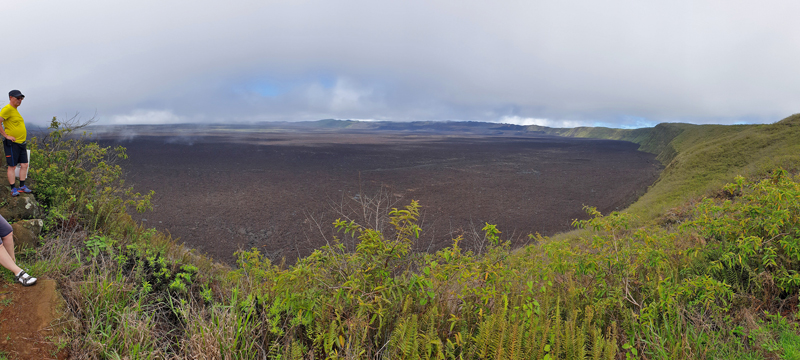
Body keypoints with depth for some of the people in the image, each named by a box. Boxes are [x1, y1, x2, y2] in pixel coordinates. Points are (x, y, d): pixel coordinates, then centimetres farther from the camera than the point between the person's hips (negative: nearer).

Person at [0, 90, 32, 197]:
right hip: (12, 143, -8)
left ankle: (22, 186, 16)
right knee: (12, 166, -1)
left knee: (24, 165, 8)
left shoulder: (15, 110, 15)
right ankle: (13, 189, 5)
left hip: (22, 143, 8)